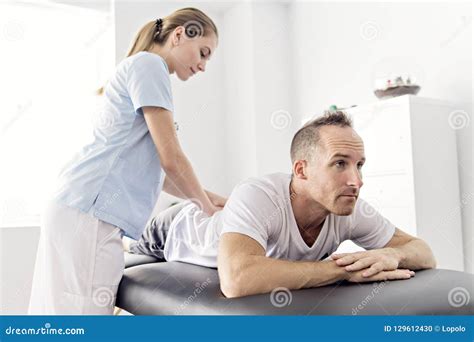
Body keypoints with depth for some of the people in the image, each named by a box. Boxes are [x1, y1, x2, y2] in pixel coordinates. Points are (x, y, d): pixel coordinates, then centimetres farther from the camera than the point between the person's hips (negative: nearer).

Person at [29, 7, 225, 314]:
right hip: (89, 214, -10)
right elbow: (170, 158, -11)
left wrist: (207, 198, 17)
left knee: (60, 310, 10)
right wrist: (207, 204, 4)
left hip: (80, 212, 10)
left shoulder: (144, 68, 25)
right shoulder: (148, 64, -4)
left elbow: (152, 169, 23)